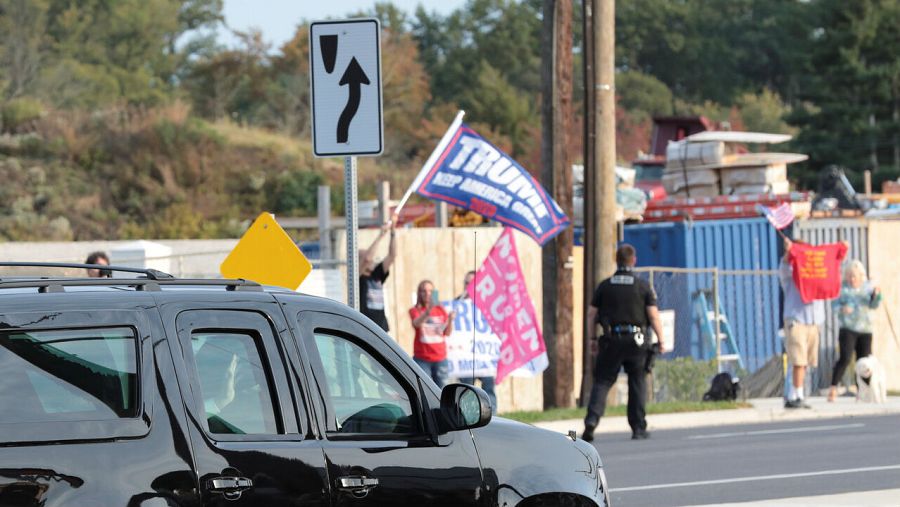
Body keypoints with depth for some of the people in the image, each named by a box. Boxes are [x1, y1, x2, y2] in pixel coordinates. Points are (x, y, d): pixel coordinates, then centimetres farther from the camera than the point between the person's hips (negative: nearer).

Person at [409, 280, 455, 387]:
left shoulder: (440, 310, 8)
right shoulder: (415, 310, -1)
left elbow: (447, 333, 4)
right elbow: (416, 323, -23)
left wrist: (450, 320, -16)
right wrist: (427, 312, -42)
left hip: (440, 358, 3)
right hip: (422, 359, -3)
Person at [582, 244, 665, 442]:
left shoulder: (605, 286, 3)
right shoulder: (643, 286, -1)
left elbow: (591, 314, 5)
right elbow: (653, 316, -4)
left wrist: (593, 339, 15)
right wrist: (661, 340, 3)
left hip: (611, 341, 1)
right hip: (636, 342, -1)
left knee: (602, 381, 3)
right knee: (637, 383, 9)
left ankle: (592, 418, -18)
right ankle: (638, 428, 9)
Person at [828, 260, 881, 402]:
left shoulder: (867, 287, 8)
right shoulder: (842, 288, -2)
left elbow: (873, 305, 4)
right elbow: (834, 304, -6)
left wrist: (876, 295, -15)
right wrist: (842, 309, -27)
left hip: (865, 328, 4)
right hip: (847, 328, -4)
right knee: (845, 358, -18)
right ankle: (833, 389, -17)